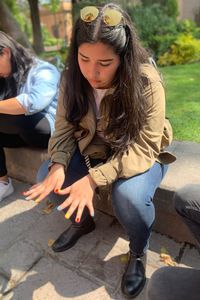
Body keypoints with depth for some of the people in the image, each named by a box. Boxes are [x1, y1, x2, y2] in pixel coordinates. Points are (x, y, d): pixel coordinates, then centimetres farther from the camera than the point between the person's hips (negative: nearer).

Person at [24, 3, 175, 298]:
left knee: (129, 196, -34)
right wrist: (58, 165, -25)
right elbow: (64, 128, -6)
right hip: (92, 151, 5)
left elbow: (143, 149, -28)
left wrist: (95, 178, -38)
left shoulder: (146, 83, -26)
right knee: (46, 177, -13)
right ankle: (82, 220, 17)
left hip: (139, 156, -4)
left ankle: (139, 251, 3)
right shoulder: (72, 77, -12)